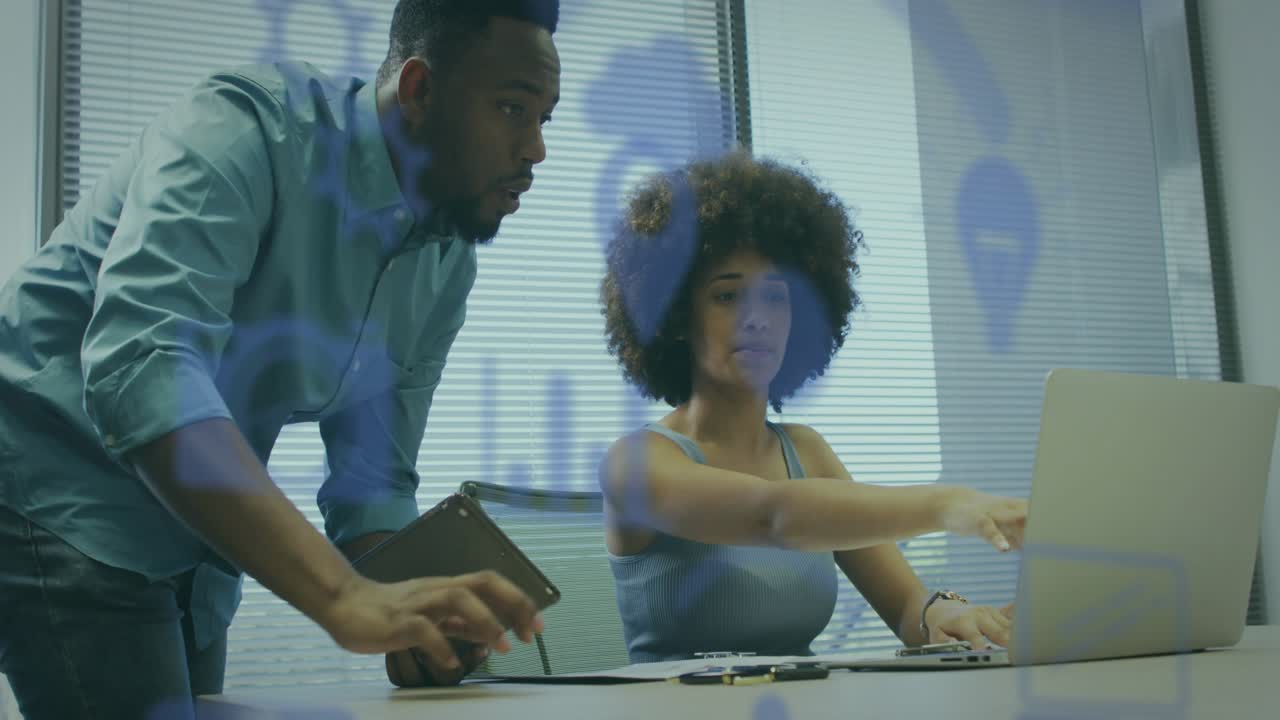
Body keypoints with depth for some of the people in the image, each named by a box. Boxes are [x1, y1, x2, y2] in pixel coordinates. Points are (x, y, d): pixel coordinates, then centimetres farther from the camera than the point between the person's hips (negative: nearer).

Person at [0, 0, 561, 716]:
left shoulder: (449, 264, 0)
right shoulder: (245, 129, -23)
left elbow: (373, 478, 3)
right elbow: (138, 369, -37)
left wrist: (416, 623, -18)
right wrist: (343, 595, -45)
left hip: (199, 541, 8)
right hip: (58, 493, -7)